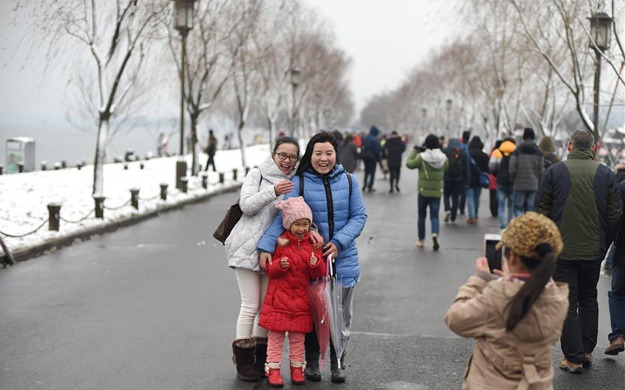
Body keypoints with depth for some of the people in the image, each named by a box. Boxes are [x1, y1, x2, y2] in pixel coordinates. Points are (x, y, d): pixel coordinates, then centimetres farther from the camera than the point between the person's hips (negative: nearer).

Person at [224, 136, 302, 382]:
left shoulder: (294, 183, 12)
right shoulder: (257, 174, 0)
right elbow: (247, 205, -12)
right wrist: (273, 191, -26)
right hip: (248, 248, -4)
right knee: (250, 306, -3)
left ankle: (261, 359, 20)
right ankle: (243, 361, 7)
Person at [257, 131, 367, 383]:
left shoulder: (348, 181, 0)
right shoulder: (299, 182, -7)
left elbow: (359, 216, 0)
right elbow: (282, 217, -12)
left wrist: (339, 242, -14)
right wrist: (266, 247, -24)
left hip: (343, 260, 2)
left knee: (341, 317, 11)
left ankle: (338, 364, 26)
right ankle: (311, 362, 25)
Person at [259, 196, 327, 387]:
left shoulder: (313, 244, 2)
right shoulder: (280, 243, -6)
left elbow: (320, 274, 1)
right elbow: (270, 270, -4)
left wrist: (316, 265, -21)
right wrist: (280, 265, -24)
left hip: (301, 298, 2)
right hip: (279, 297, -2)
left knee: (298, 336, 11)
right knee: (276, 335, 3)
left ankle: (297, 367, 23)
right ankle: (273, 369, 11)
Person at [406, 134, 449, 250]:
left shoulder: (421, 157, -15)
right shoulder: (443, 158, -6)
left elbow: (409, 164, -5)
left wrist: (414, 151, 3)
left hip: (423, 191, -1)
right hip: (437, 192, 2)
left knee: (422, 215, 14)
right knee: (434, 215, 7)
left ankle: (421, 240, 20)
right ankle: (435, 234, -20)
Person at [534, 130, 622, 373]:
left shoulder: (555, 172, -6)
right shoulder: (606, 174, -1)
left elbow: (541, 211, -4)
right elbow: (615, 214, 2)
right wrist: (604, 244, 13)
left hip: (562, 250, -2)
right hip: (593, 250, 2)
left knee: (567, 303, 4)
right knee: (589, 299, 19)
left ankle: (573, 358, 3)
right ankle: (587, 351, 21)